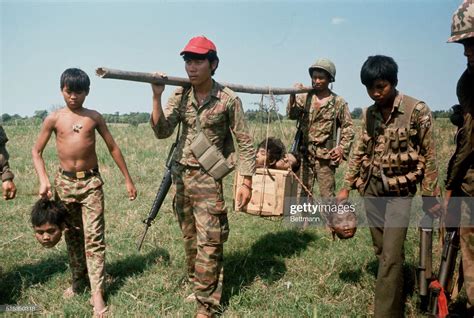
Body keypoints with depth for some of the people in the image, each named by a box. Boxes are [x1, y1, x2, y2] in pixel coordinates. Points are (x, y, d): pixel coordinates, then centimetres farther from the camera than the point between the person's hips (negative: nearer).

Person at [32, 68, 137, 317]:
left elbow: (113, 148, 7)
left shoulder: (94, 117, 1)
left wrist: (128, 179, 6)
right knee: (72, 235, 15)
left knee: (93, 237, -6)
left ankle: (97, 294, -4)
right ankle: (78, 280, 34)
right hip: (64, 182, 2)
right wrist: (43, 181, -9)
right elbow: (36, 151, 6)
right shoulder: (54, 119, 1)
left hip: (91, 182, -1)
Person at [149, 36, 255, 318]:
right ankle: (198, 286, 35)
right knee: (190, 238, 17)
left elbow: (245, 143, -6)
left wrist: (247, 182, -11)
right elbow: (162, 131, -8)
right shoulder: (180, 96, 2)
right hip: (181, 176, 5)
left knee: (208, 243, -4)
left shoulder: (228, 99, -9)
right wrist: (157, 96, -19)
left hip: (208, 178, -5)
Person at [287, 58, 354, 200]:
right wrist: (293, 95, -23)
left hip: (325, 156, -2)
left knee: (327, 195, 3)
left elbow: (348, 128, 1)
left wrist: (342, 148, -12)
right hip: (305, 154, 3)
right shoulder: (304, 97, 5)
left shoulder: (339, 102, -1)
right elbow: (291, 114, -7)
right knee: (302, 193, 10)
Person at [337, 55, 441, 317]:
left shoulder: (417, 111, -10)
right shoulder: (369, 114, 5)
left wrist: (430, 196, -6)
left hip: (400, 191, -5)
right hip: (372, 189, 5)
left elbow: (429, 156, -7)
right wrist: (346, 187, 8)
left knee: (391, 256, -7)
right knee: (381, 252, 13)